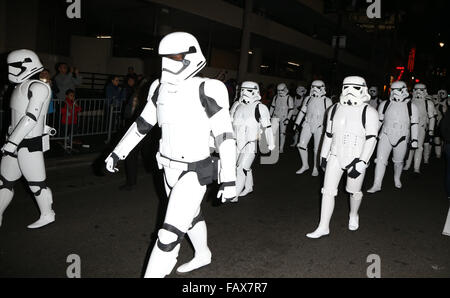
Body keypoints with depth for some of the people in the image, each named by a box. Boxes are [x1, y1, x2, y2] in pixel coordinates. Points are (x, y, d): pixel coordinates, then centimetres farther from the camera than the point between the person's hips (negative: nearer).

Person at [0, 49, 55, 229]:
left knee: (36, 183, 3)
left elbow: (31, 117, -22)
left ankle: (47, 216, 21)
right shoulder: (21, 86, 12)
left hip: (29, 144, -9)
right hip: (17, 141, 9)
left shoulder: (38, 87, -15)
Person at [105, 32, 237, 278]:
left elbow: (225, 135, -16)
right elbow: (143, 123, 12)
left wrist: (229, 179, -17)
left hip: (194, 173, -7)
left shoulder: (205, 90, -18)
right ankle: (203, 255, 51)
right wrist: (118, 152, 15)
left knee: (170, 234, -6)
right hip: (170, 169, 7)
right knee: (190, 214, 26)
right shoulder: (161, 88, 1)